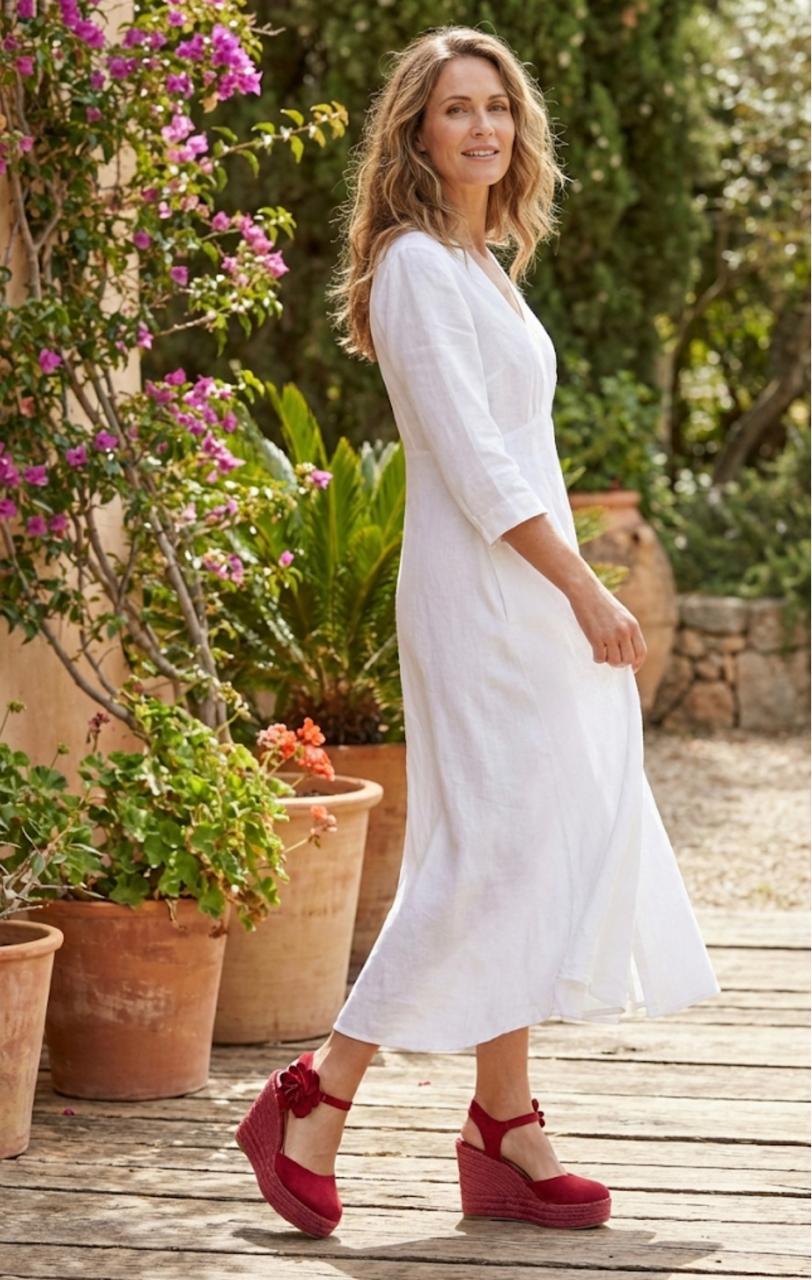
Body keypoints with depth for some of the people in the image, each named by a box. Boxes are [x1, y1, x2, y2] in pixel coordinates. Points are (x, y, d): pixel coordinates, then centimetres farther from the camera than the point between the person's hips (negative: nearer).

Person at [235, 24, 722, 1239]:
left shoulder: (479, 265, 18)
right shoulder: (417, 265, -12)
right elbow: (474, 464, -18)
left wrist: (578, 593, 17)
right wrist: (587, 592, -19)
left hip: (532, 589, 10)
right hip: (481, 594, -10)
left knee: (536, 862, 8)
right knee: (490, 858, -11)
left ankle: (507, 1135, 11)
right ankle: (313, 1105, -4)